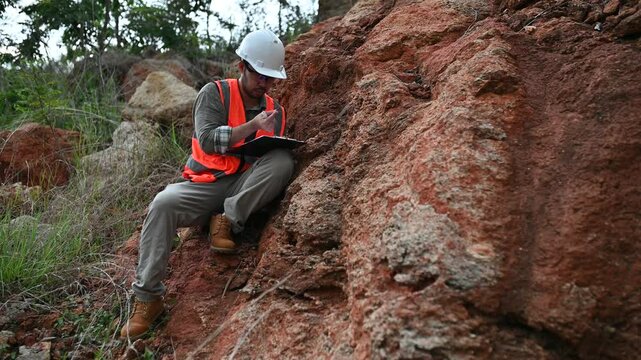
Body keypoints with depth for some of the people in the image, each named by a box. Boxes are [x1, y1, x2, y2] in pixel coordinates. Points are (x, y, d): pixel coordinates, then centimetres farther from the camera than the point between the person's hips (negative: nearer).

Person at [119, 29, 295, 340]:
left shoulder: (275, 111, 12)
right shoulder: (214, 93, -1)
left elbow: (277, 155, 14)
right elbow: (207, 140, -15)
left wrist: (274, 145, -9)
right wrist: (251, 127, -23)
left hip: (245, 191, 2)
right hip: (205, 185, -2)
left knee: (283, 160, -26)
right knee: (163, 204, -32)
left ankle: (227, 222, -21)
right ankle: (147, 297, -21)